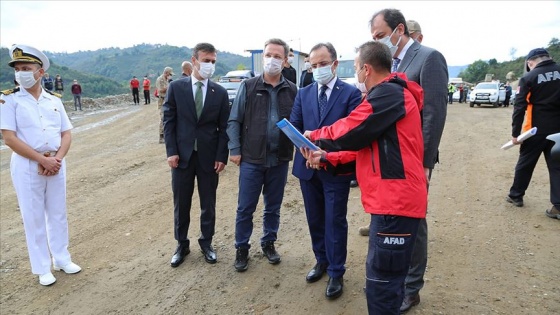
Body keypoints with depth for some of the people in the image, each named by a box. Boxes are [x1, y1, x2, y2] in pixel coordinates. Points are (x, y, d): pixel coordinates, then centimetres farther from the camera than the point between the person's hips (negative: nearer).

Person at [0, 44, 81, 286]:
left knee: (58, 214, 12)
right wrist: (42, 159, -16)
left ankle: (62, 259, 28)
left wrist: (57, 159, -12)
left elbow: (67, 134, 5)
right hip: (27, 166, -3)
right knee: (34, 218, 5)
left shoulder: (54, 100, 6)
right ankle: (42, 268, 18)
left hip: (56, 164, 3)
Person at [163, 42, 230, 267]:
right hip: (182, 155, 0)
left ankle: (206, 243, 30)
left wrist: (221, 156, -6)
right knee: (181, 204, 10)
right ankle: (182, 244, 28)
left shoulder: (220, 92, 1)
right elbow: (168, 121, 0)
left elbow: (224, 127, 1)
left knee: (208, 204, 11)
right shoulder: (176, 87, -1)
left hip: (209, 156, 1)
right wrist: (171, 151, -7)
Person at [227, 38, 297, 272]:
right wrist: (234, 150, -6)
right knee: (245, 208, 7)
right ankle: (242, 249, 23)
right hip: (251, 158, -1)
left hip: (280, 160, 2)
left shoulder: (292, 90, 2)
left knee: (273, 207, 15)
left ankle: (268, 243, 34)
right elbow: (234, 121, -1)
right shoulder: (248, 87, -2)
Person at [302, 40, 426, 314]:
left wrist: (313, 136, 4)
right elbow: (366, 146, 21)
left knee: (382, 283, -3)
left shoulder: (388, 94, -13)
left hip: (396, 200, -11)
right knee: (381, 277, 20)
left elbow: (349, 132, -15)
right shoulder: (387, 95, 21)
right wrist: (326, 158, 13)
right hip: (391, 198, 11)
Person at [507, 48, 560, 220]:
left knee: (525, 163, 12)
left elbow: (520, 106, -11)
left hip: (536, 129, -3)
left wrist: (515, 132, -7)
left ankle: (515, 195, 25)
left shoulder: (529, 78, -7)